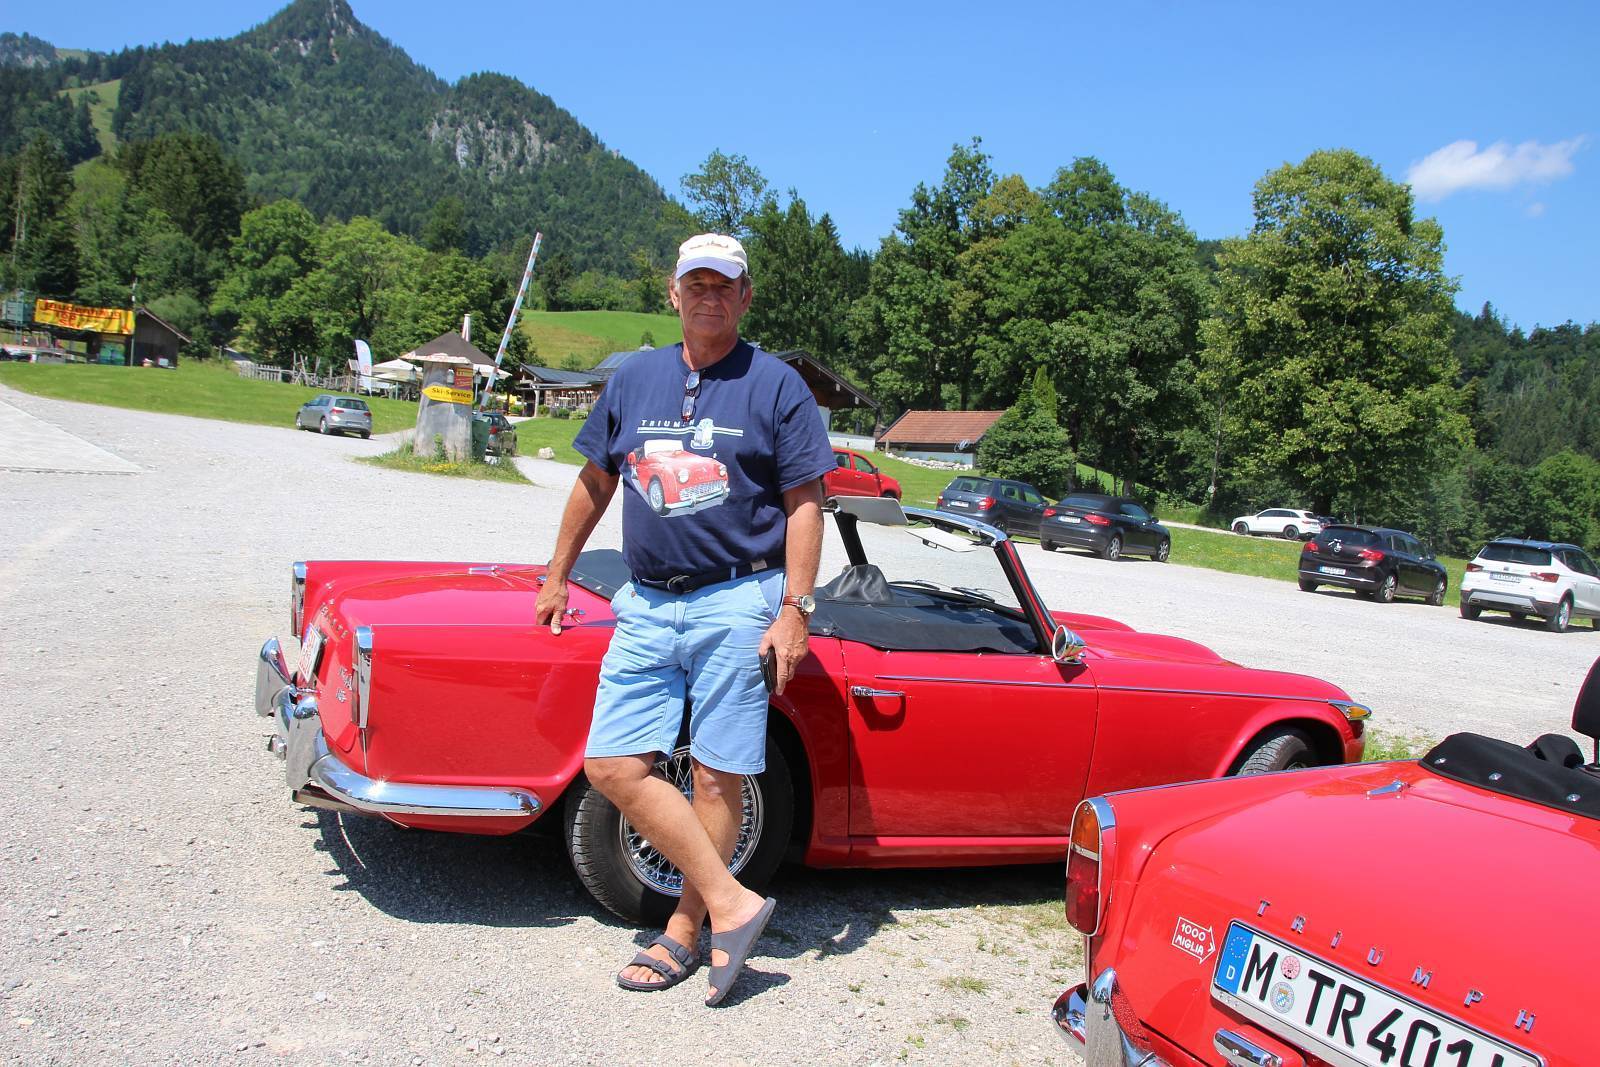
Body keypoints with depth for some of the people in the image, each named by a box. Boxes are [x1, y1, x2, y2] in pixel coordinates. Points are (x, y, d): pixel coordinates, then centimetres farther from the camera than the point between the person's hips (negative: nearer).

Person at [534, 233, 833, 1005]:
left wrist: (793, 610, -11)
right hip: (646, 606, 5)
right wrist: (557, 579, 22)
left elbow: (804, 503, -3)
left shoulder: (776, 385, 0)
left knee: (717, 778, 1)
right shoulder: (634, 379, 12)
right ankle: (732, 902, 3)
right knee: (614, 768, -4)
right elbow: (594, 483, 20)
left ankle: (684, 930, 17)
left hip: (738, 605, -4)